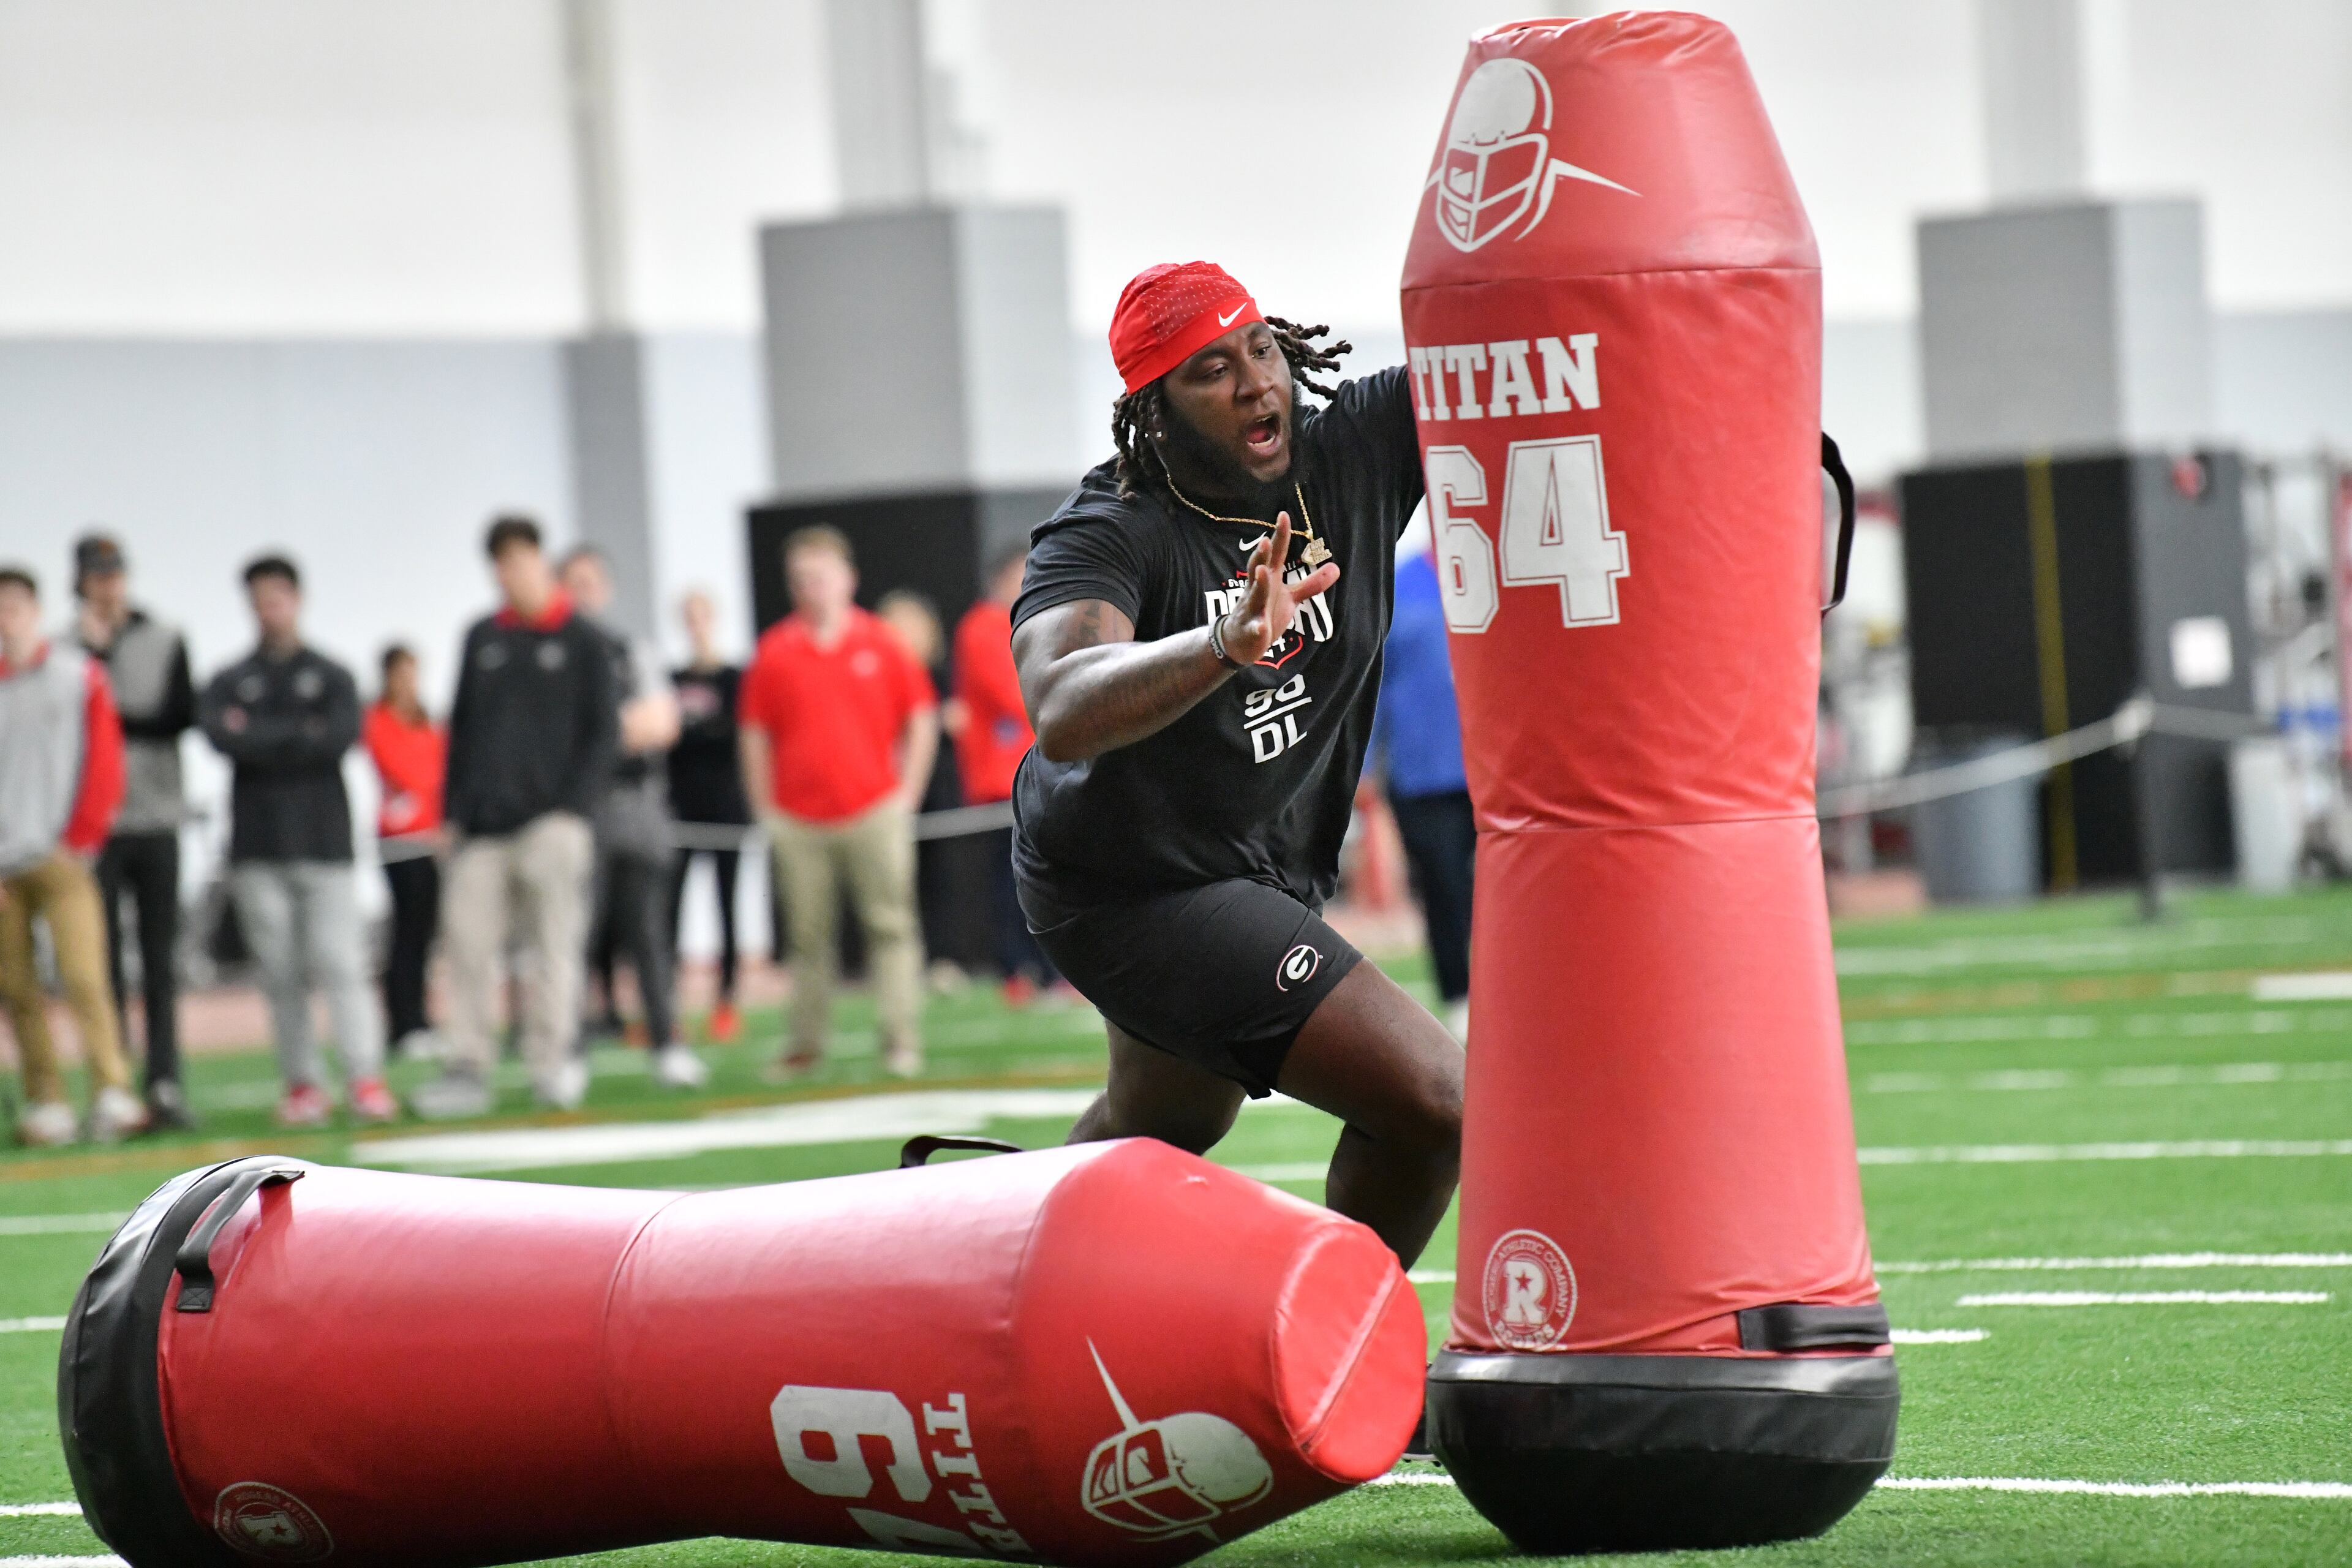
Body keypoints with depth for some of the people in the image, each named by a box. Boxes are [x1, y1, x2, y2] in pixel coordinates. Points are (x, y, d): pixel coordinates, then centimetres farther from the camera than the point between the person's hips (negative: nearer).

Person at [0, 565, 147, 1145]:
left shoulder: (80, 676, 6)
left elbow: (104, 765, 5)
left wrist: (78, 841, -3)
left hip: (61, 859, -2)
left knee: (83, 976, -14)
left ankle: (112, 1093, -18)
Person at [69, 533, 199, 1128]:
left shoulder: (166, 642, 9)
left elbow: (181, 716, -2)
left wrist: (117, 721, -10)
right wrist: (94, 651, -11)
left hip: (156, 817, 2)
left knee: (161, 960, 1)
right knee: (104, 960, -3)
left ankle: (164, 1082, 1)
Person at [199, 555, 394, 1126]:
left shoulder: (331, 677, 11)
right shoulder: (229, 684, 12)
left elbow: (343, 735, -7)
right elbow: (223, 738, -8)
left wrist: (259, 736, -6)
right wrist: (303, 734, -9)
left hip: (323, 840, -1)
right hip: (257, 848, 1)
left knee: (338, 962, -10)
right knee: (280, 972, 0)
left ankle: (365, 1079, -14)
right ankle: (302, 1084, 3)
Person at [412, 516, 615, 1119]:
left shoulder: (582, 642, 4)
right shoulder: (482, 640, 15)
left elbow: (603, 733, 1)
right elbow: (462, 727, 17)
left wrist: (573, 807, -10)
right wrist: (453, 810, 9)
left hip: (551, 824, -3)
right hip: (480, 825, 3)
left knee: (554, 947, -3)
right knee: (467, 944, -4)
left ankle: (552, 1062, 3)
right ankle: (465, 1069, -3)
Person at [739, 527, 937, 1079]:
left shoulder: (879, 644, 4)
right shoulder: (775, 652, 4)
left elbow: (922, 718, 8)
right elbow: (755, 734, 9)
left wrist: (907, 791, 3)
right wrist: (765, 808, 5)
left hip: (874, 811, 0)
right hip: (799, 821, 1)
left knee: (891, 928, -3)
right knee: (808, 935, 3)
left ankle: (902, 1043, -2)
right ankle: (807, 1044, 10)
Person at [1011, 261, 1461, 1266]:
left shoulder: (1354, 453, -11)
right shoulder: (1109, 533, -27)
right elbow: (1062, 714, -44)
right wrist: (1220, 646, -61)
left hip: (1267, 872, 8)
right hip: (1145, 891, -8)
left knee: (1165, 1124, 32)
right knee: (1435, 1111, -19)